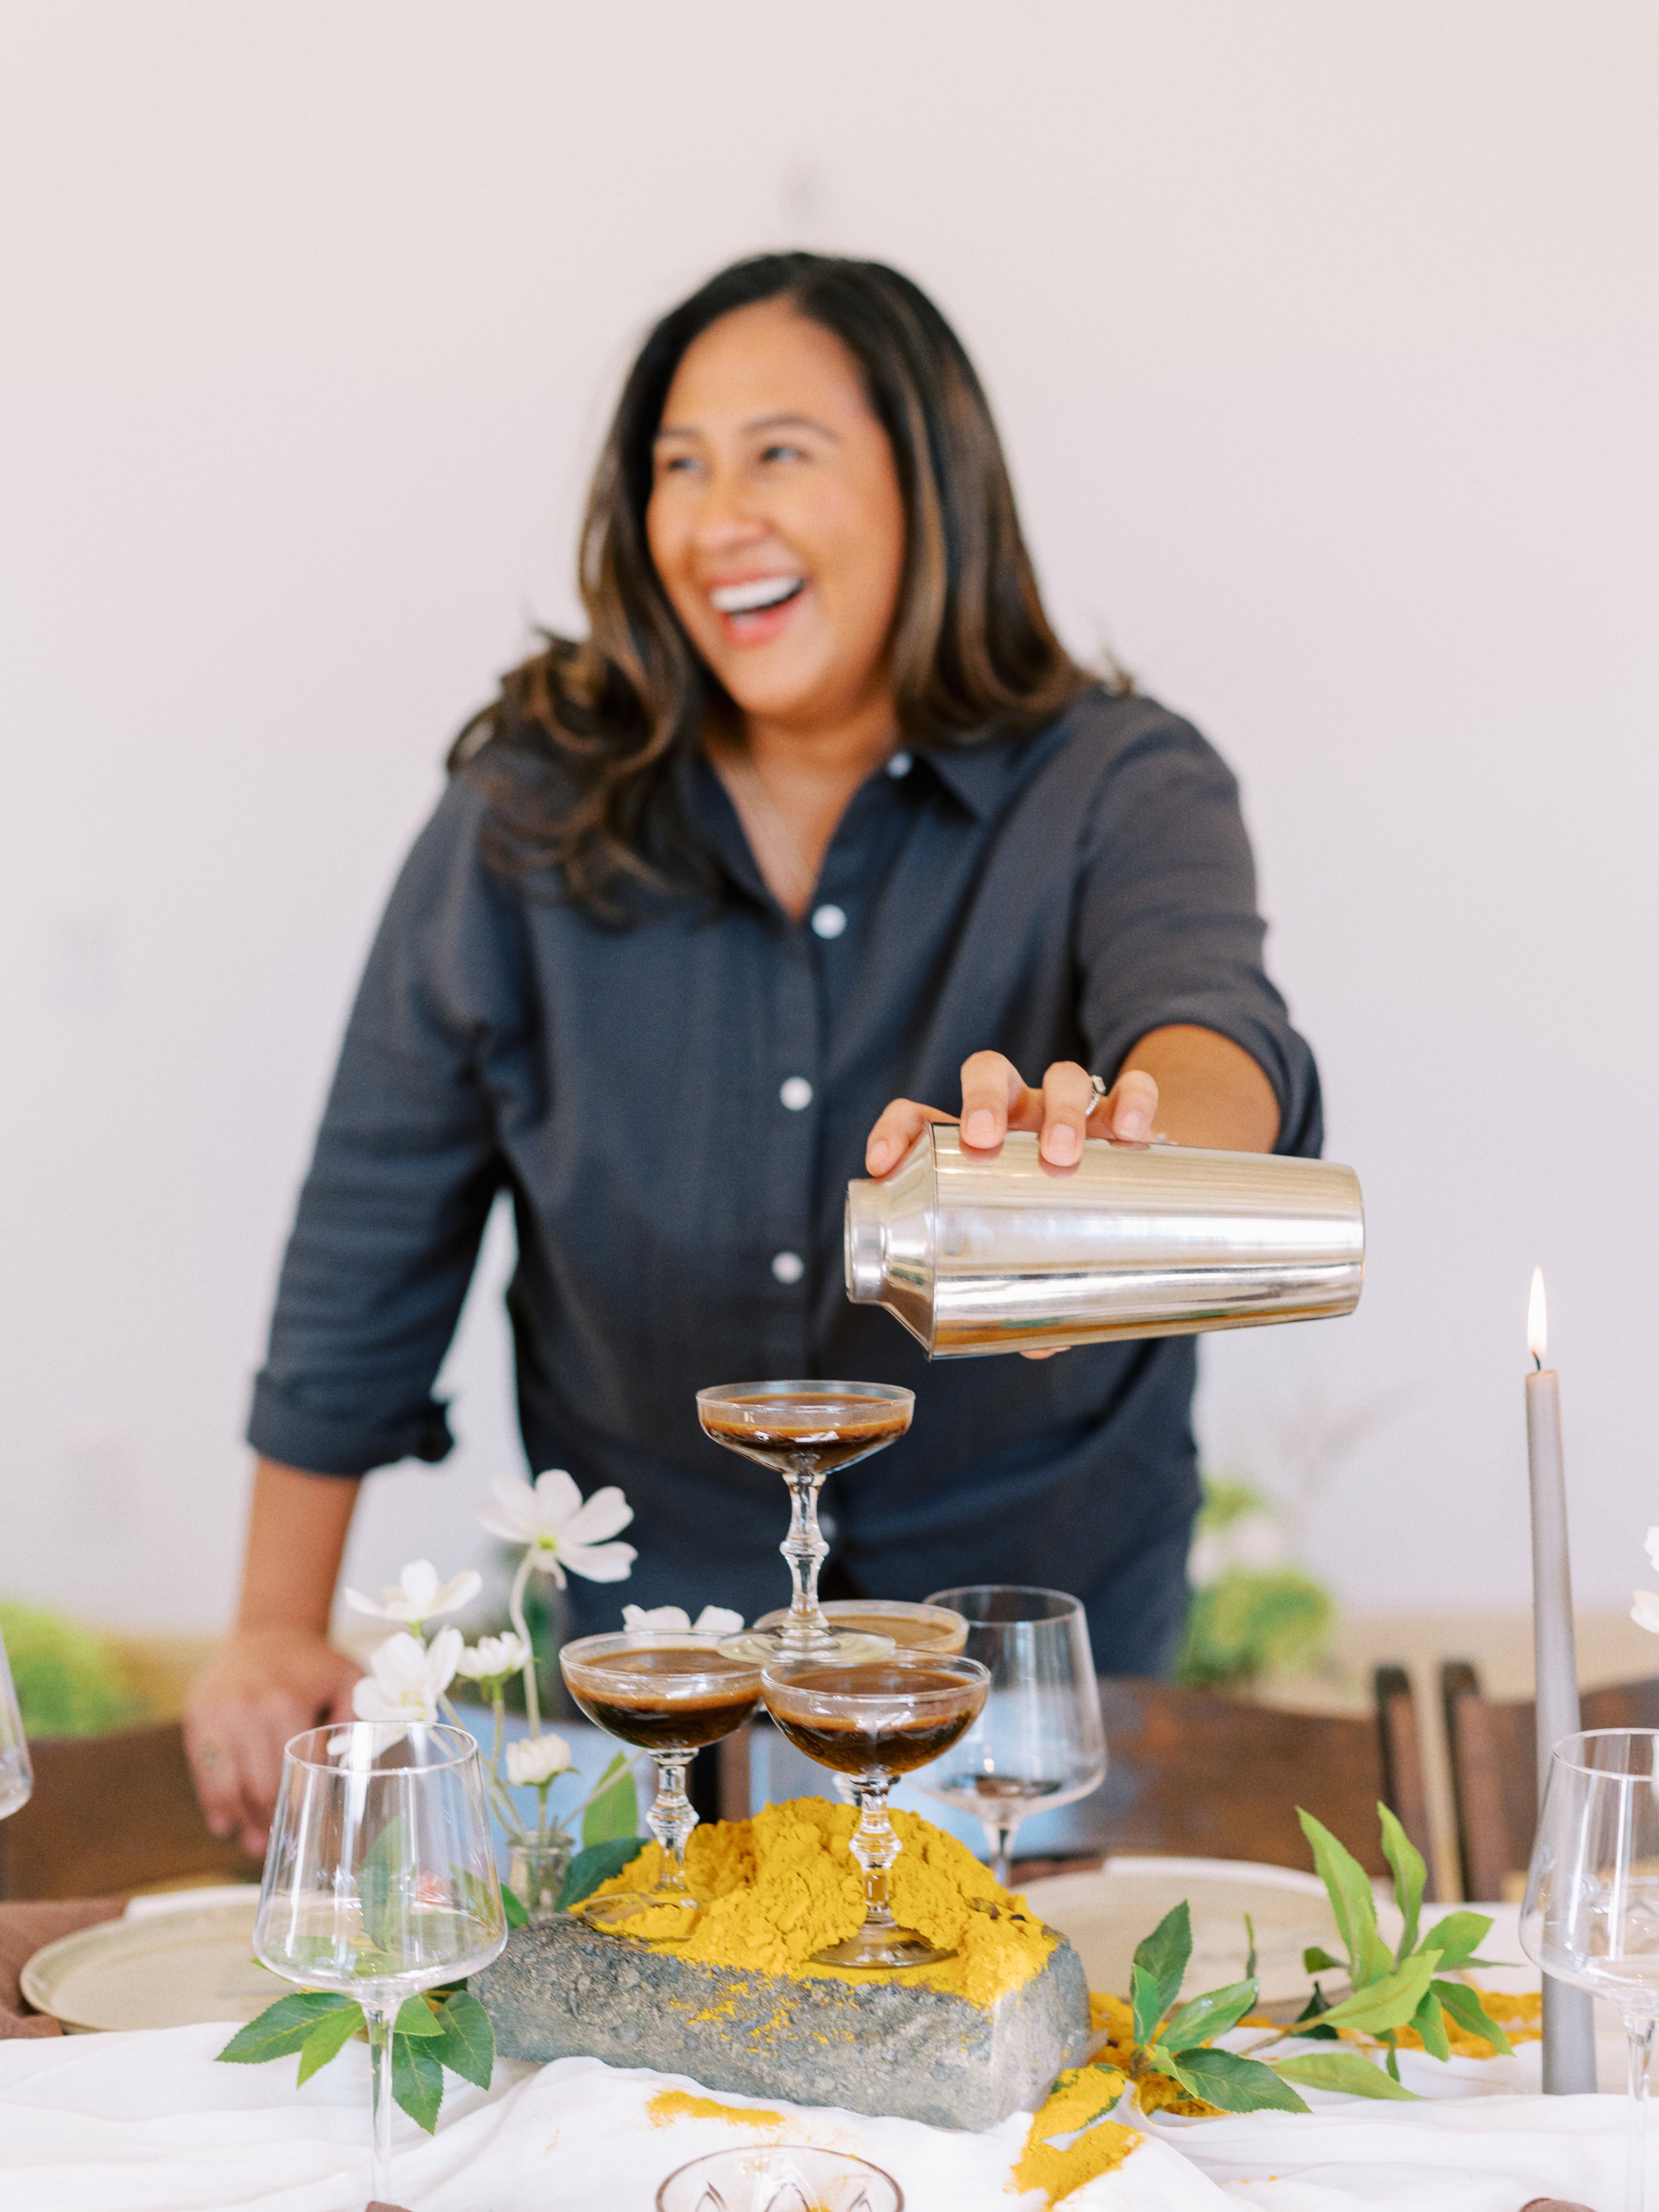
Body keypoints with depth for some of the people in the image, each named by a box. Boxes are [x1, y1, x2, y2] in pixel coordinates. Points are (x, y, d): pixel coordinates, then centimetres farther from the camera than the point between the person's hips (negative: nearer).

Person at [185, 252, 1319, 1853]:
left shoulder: (1119, 789, -11)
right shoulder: (527, 813, -6)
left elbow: (1213, 1025, -32)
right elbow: (378, 1224, 0)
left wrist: (1113, 1133, -57)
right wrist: (280, 1630, 1)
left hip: (1042, 1602, 0)